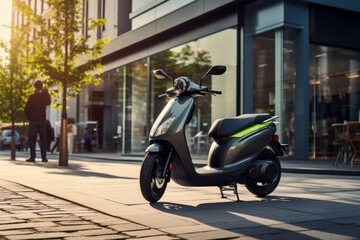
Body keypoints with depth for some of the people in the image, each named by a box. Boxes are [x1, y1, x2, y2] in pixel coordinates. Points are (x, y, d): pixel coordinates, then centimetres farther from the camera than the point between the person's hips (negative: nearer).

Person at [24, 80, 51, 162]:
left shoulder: (31, 97, -8)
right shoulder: (44, 96, -1)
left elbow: (26, 109, -9)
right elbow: (49, 102, 21)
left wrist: (29, 118, 8)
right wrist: (45, 92, 15)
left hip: (33, 121, -2)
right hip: (42, 120, 2)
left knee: (32, 139, 3)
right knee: (43, 139, 8)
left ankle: (32, 157, -2)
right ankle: (44, 157, 3)